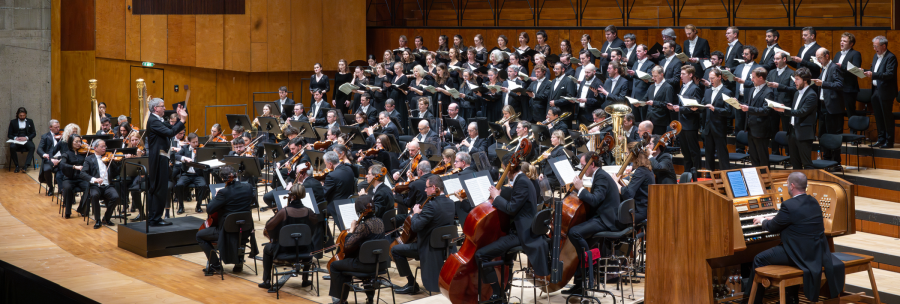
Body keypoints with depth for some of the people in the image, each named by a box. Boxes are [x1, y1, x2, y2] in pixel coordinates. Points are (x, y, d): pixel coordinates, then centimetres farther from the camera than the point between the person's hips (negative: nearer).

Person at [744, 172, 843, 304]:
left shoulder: (789, 205, -19)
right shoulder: (814, 202, 7)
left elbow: (772, 228, -7)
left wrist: (762, 221, 15)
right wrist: (773, 219, 31)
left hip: (802, 255, -8)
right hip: (817, 252, 8)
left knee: (759, 259, 4)